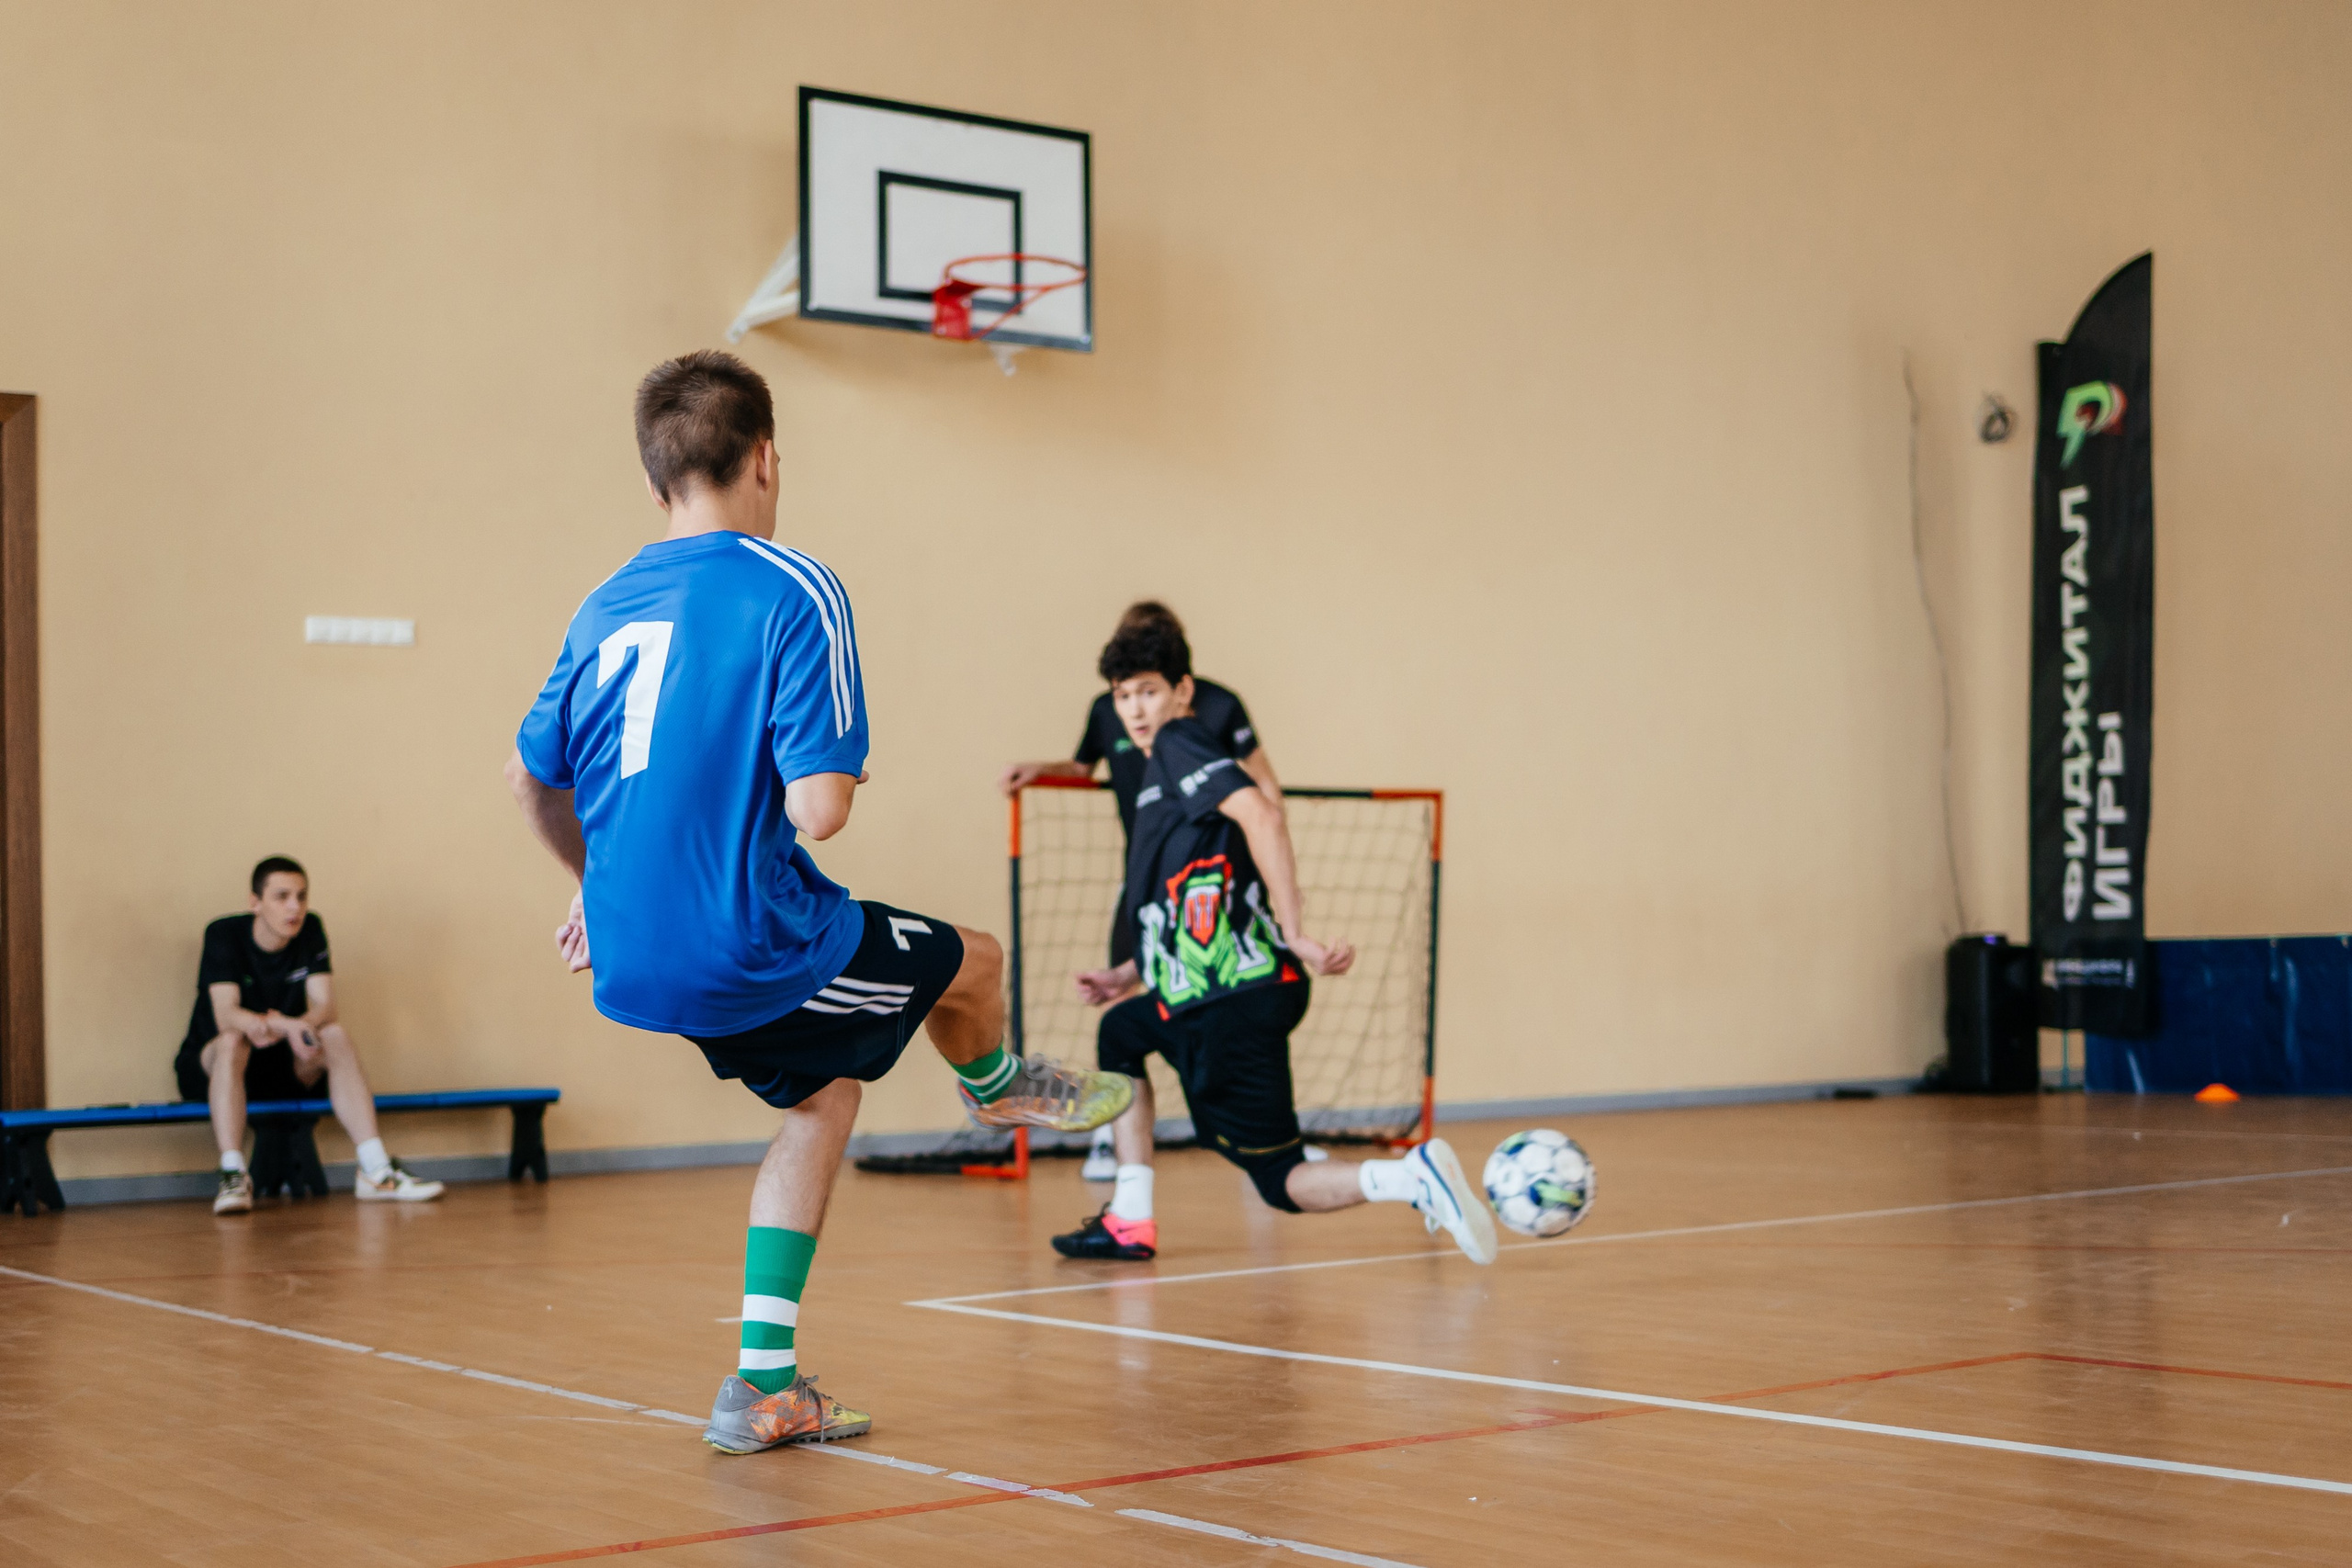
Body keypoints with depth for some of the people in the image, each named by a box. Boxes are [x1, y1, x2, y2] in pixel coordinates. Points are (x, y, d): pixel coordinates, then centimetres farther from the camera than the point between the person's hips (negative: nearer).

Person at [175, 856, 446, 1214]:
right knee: (232, 1041, -35)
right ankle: (233, 1176, -44)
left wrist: (281, 1026, -37)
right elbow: (225, 1016, -28)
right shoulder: (224, 934, -16)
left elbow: (325, 1007, -14)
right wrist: (288, 1026, -48)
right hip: (209, 1066, -4)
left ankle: (375, 1171, -28)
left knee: (336, 1036, -22)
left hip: (280, 1070, 4)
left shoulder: (311, 931, -3)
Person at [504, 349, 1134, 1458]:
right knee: (971, 961, 17)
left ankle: (767, 1385, 23)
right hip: (749, 948, -7)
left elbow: (532, 777, 18)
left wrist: (599, 889, 34)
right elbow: (816, 808, -21)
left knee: (825, 1090, 25)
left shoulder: (605, 609, 7)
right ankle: (998, 1089, 52)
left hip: (634, 959, 7)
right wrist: (843, 776, 3)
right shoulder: (793, 592, -15)